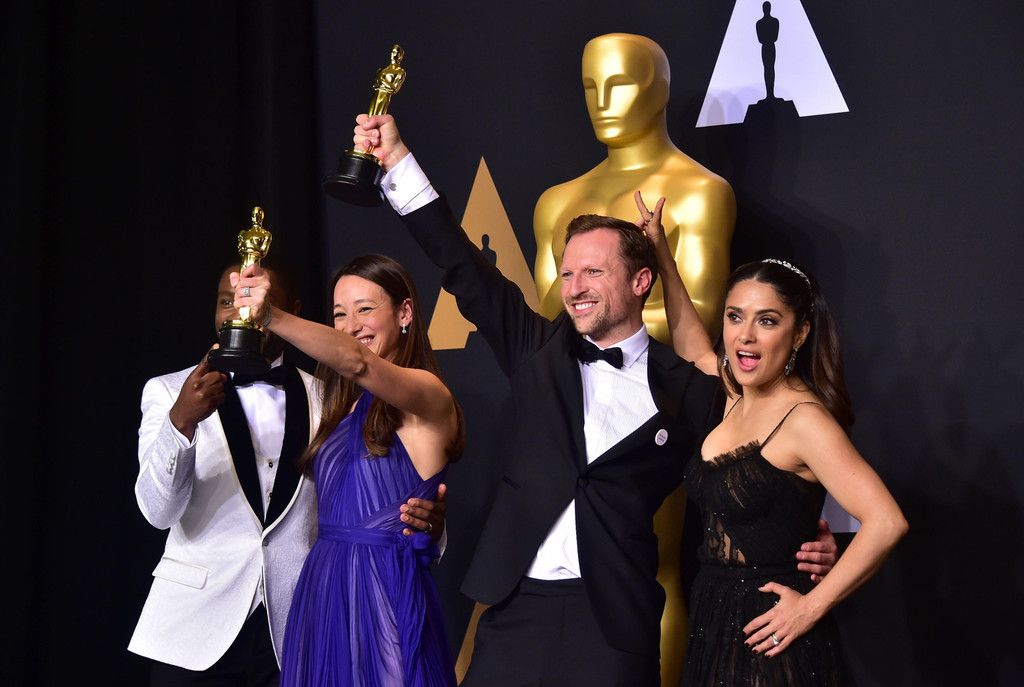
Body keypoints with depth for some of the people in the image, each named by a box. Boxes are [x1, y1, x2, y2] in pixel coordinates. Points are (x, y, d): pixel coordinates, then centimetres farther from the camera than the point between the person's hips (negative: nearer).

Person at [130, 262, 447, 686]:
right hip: (195, 632, -1)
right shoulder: (169, 392, 0)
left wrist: (419, 524, -16)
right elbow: (158, 510, -11)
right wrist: (181, 421, -28)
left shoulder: (326, 400, 4)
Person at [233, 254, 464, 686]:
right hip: (322, 588, 7)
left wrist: (272, 318, -42)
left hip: (384, 593, -6)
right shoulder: (346, 405, 14)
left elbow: (357, 361, -30)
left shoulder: (427, 396, -9)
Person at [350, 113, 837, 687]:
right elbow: (464, 268, 5)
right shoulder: (540, 350, 8)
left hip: (614, 618, -3)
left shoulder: (686, 388, 0)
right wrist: (397, 160, 1)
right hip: (515, 606, 3)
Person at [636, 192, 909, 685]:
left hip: (769, 634, -8)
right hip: (713, 625, 8)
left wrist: (812, 607, -19)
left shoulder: (803, 419, -16)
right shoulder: (738, 397, 7)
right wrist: (661, 254, 20)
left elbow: (886, 523, -25)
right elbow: (690, 345, 27)